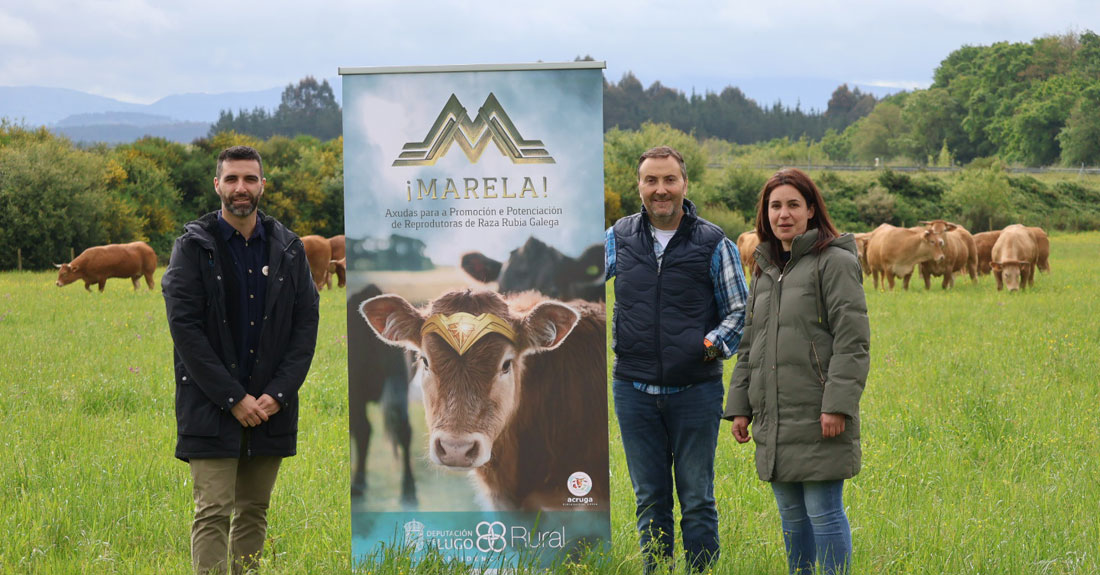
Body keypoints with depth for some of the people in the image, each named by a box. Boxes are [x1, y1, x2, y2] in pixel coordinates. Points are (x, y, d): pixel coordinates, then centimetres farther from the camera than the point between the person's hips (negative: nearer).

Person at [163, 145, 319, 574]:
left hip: (270, 407, 4)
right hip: (211, 407, -3)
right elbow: (184, 327, -9)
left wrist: (278, 394, -7)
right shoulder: (194, 247, -3)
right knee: (213, 513, -7)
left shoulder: (288, 249, 8)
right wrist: (233, 398, -13)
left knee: (254, 511, 9)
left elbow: (306, 323, 5)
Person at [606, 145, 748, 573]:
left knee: (697, 500, 3)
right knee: (650, 499, 10)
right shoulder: (619, 238, 5)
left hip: (695, 390, -2)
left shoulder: (713, 244, -1)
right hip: (634, 390, 2)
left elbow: (740, 311, 4)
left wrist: (715, 343, -14)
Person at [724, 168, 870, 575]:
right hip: (774, 419, 8)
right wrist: (739, 406, 14)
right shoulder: (764, 269, 17)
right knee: (791, 514, 12)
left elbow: (852, 341, -13)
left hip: (817, 418, -7)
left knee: (823, 511, -6)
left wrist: (837, 404, -20)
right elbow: (749, 345, 21)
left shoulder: (835, 262, -7)